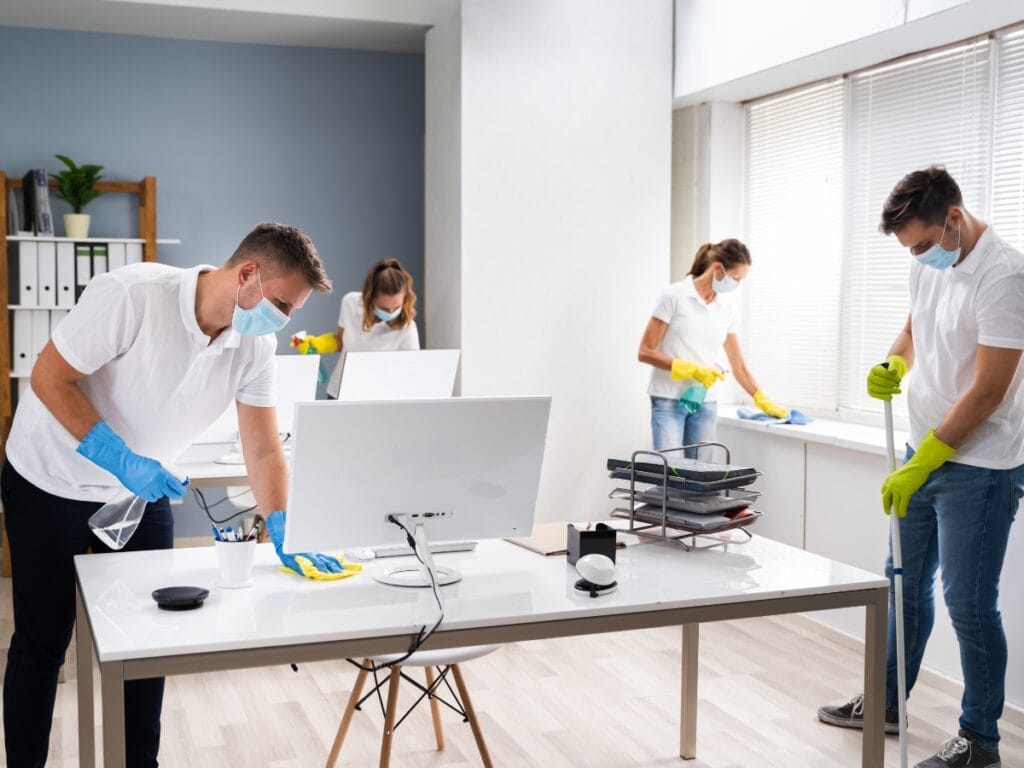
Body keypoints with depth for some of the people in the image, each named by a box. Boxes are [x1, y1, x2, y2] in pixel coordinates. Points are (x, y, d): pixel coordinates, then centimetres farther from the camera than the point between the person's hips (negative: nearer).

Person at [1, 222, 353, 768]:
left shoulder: (253, 345, -12)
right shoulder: (133, 295, -29)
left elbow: (263, 450, -8)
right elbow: (50, 377, -25)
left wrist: (284, 535, -19)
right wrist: (121, 461, -33)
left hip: (143, 491, 5)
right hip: (52, 484, -5)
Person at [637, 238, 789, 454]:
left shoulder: (727, 306, 8)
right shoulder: (674, 296, -8)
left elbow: (738, 365, 16)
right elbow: (646, 352, -9)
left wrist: (764, 401, 12)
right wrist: (692, 369, -17)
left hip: (704, 403, 5)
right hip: (669, 401, -5)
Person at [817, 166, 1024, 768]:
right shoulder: (929, 264, 4)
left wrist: (922, 463, -20)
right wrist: (894, 366, 0)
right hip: (925, 454, 9)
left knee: (968, 603, 0)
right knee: (906, 583, 18)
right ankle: (887, 703, 35)